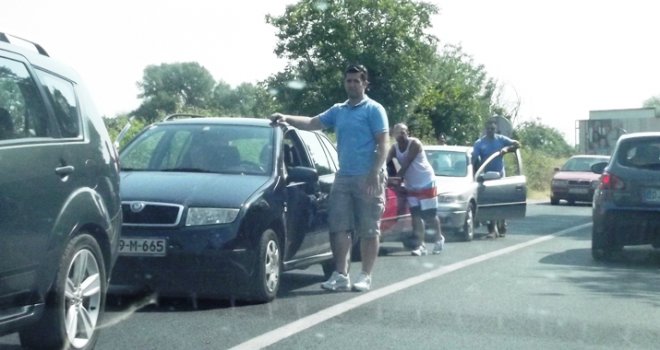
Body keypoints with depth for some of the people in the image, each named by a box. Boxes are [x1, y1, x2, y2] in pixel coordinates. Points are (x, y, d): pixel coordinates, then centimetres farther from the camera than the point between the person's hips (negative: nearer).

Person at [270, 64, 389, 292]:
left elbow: (383, 143, -8)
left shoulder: (373, 110, -2)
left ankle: (365, 276, 4)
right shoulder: (338, 111, 17)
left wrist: (375, 174, -17)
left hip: (367, 179, -6)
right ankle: (341, 275, 6)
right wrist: (287, 119, 8)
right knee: (339, 228, 2)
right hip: (343, 177, 6)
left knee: (369, 229, -1)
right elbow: (312, 123, 22)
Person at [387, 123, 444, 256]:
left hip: (426, 183, -6)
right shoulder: (395, 148, 2)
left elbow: (406, 164, -23)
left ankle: (439, 239, 22)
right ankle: (421, 245, -1)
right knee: (416, 215, -1)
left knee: (430, 215, 0)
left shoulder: (415, 144, -17)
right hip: (411, 186, 6)